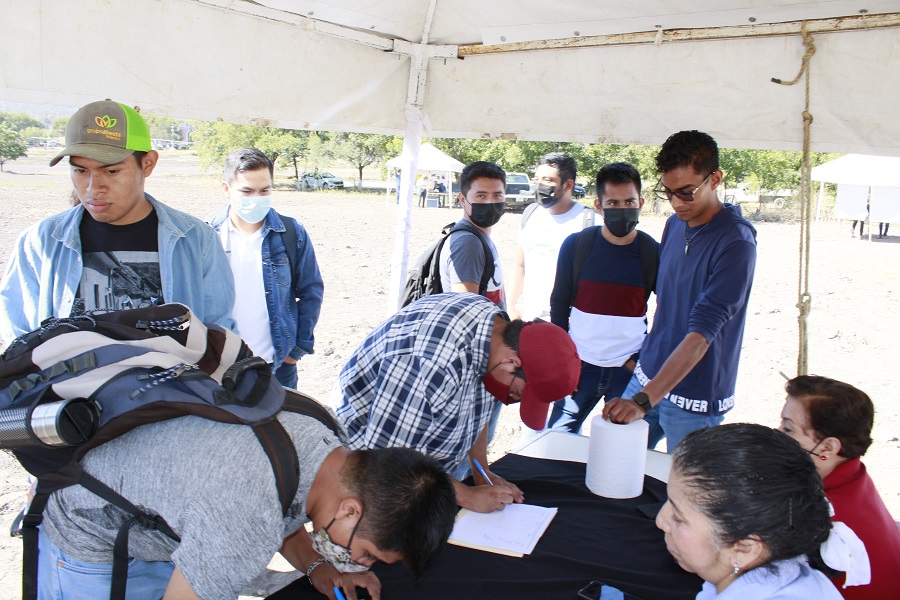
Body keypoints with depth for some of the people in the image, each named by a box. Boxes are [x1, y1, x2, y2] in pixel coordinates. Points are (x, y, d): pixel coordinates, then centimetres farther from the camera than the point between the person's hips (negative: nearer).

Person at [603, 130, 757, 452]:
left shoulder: (735, 243, -20)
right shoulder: (674, 224, 3)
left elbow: (701, 334, -27)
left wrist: (645, 399, -34)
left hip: (695, 397, -6)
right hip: (647, 376, 6)